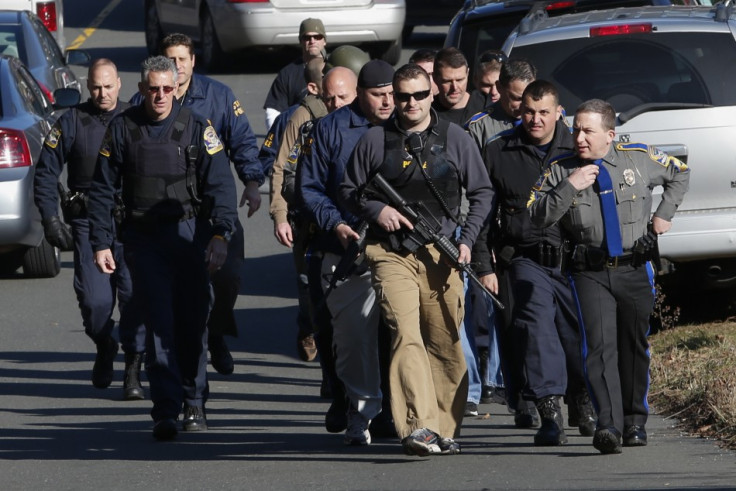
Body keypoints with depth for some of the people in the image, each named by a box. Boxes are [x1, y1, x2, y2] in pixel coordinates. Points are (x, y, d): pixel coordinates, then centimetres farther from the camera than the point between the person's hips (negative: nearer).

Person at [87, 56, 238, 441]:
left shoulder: (196, 128, 0)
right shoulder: (122, 129, 3)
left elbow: (220, 186, -3)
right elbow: (102, 190, 8)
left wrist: (220, 235, -15)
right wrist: (100, 243, 2)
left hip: (190, 233, 0)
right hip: (144, 239, 0)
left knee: (193, 322, 4)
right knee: (159, 322, -8)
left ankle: (194, 403, 19)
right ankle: (165, 410, -10)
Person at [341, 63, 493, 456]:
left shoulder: (454, 139, 9)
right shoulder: (375, 140, 7)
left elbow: (482, 192, 14)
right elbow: (349, 190, 14)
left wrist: (466, 240, 2)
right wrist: (375, 211, -6)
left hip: (441, 256, 2)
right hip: (391, 255, -2)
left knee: (446, 345, 4)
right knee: (406, 337, -17)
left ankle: (445, 430, 16)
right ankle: (418, 428, -27)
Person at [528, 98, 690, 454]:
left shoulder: (640, 158, 3)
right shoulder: (560, 170, 0)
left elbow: (679, 174, 22)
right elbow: (535, 217, -8)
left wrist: (664, 214, 13)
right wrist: (569, 187, -17)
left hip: (635, 268, 2)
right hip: (590, 273, -2)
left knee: (634, 345, 12)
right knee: (600, 345, -17)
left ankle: (635, 421, 28)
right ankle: (608, 425, -25)